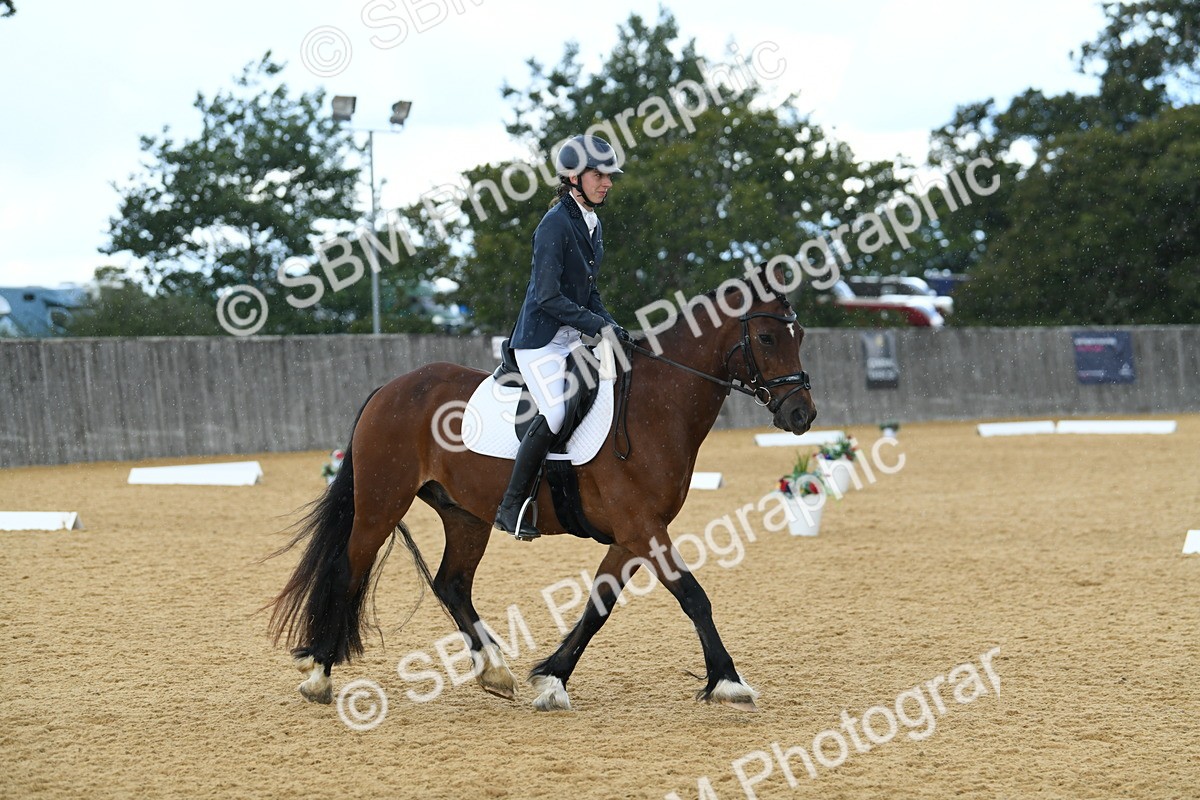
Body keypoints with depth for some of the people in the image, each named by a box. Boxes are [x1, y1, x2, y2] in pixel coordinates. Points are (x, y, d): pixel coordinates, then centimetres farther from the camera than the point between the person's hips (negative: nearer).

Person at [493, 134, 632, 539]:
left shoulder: (593, 225, 12)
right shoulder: (556, 224, -15)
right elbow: (548, 297, -20)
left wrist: (613, 327, 4)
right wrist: (598, 325, -21)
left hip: (573, 339, 9)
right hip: (540, 339, -9)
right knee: (556, 413, -24)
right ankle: (511, 508, -14)